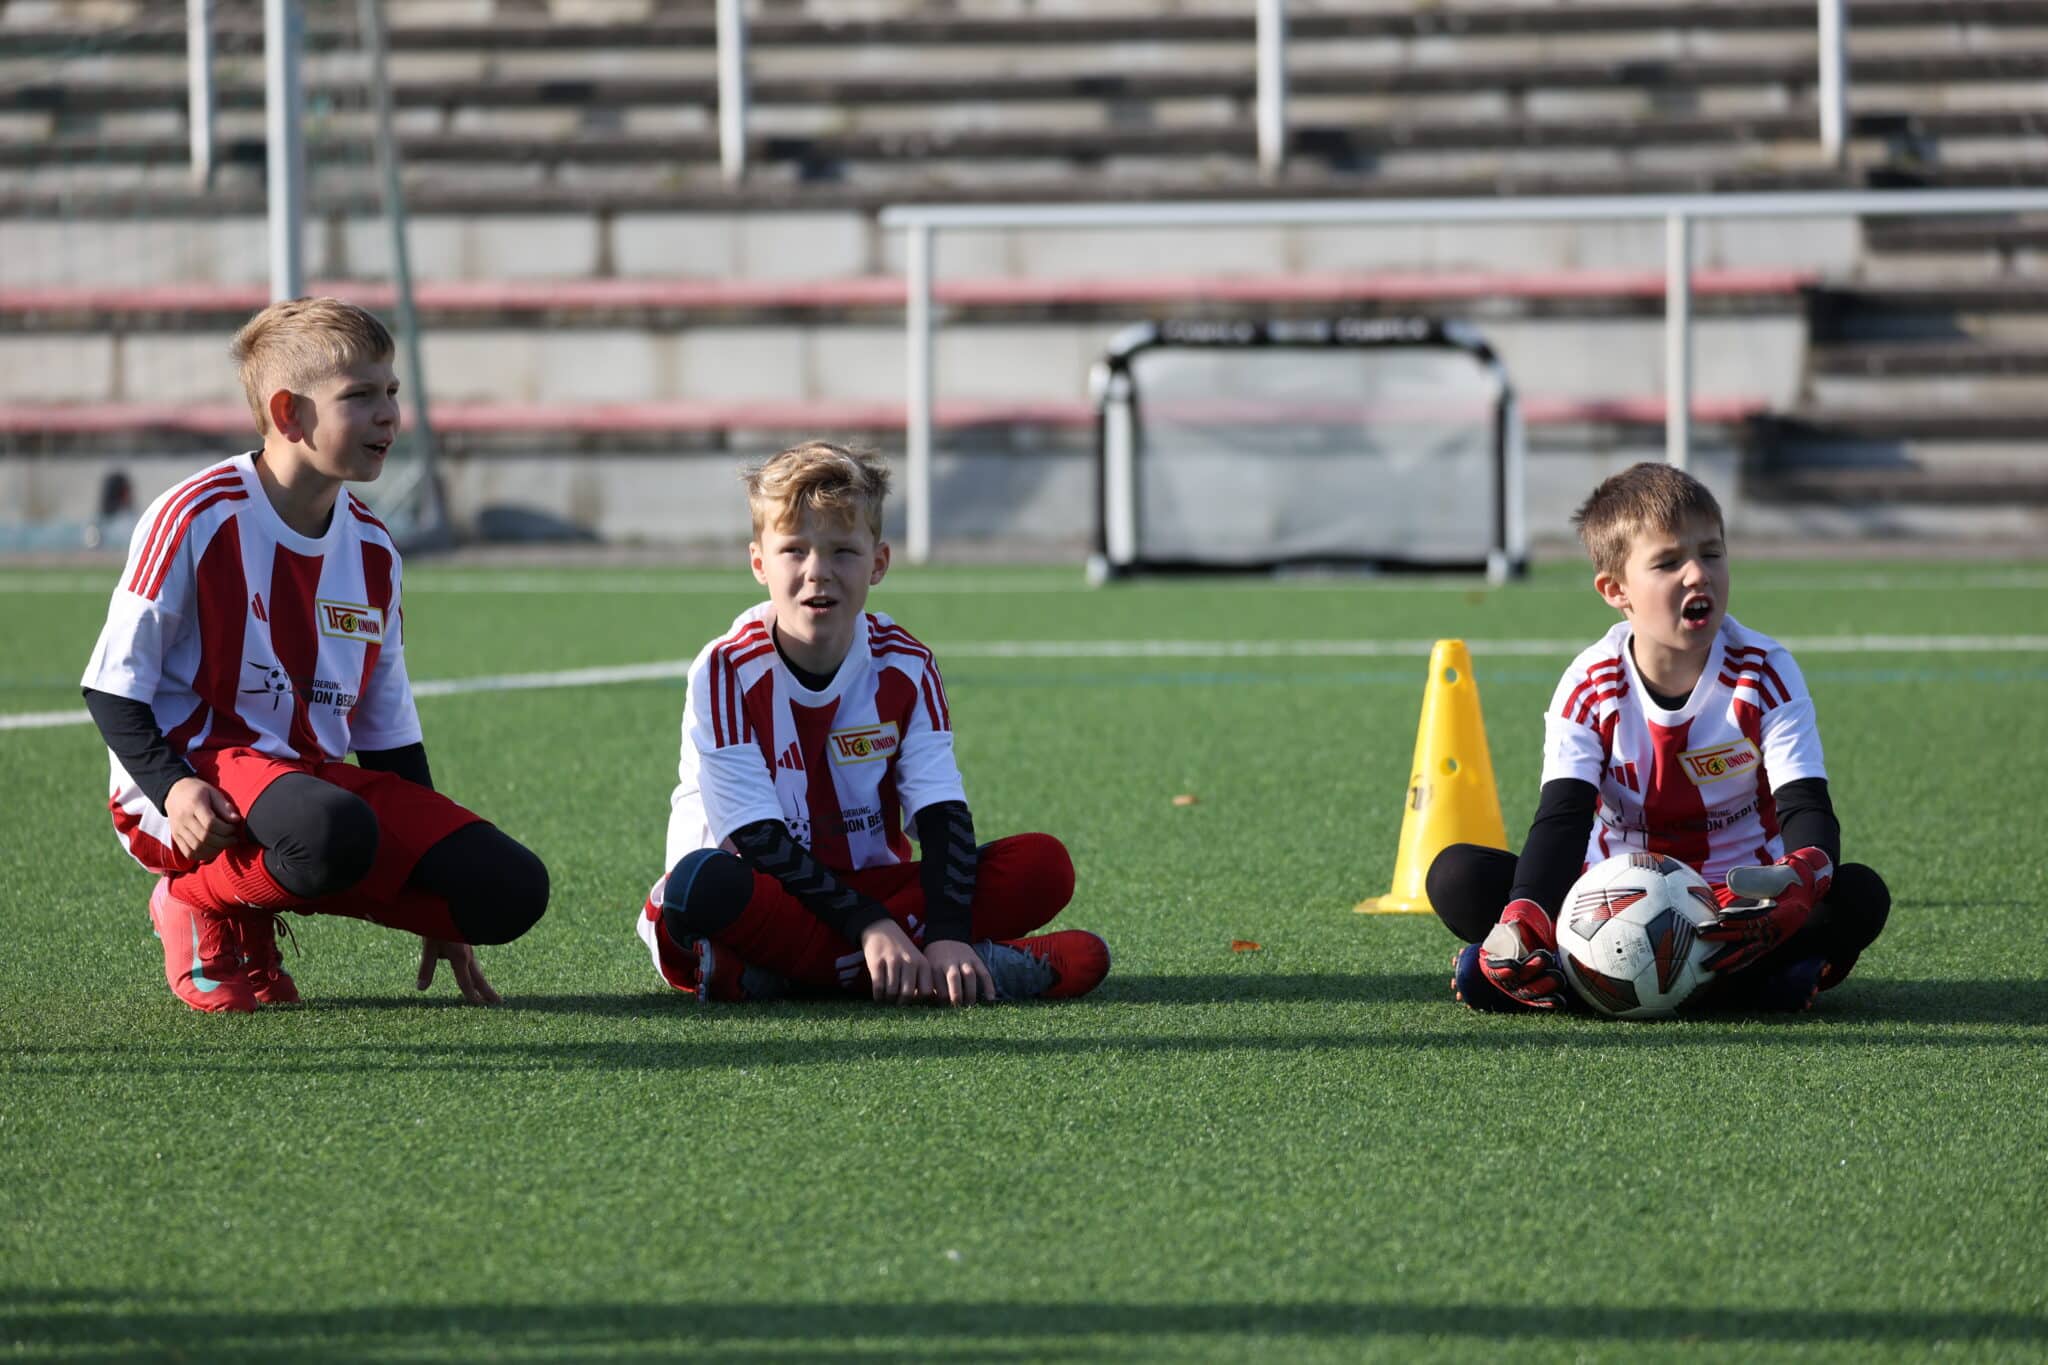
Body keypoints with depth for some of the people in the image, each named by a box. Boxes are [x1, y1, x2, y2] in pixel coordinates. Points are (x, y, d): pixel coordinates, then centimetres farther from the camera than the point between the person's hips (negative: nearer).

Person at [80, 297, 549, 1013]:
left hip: (312, 775, 7)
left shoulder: (372, 551, 10)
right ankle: (203, 906, -6)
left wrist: (438, 905, 16)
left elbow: (391, 733, 17)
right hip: (198, 780, -7)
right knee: (333, 832, -40)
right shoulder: (197, 518, -10)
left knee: (510, 892, -11)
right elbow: (111, 691, -7)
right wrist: (173, 787, -25)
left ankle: (259, 911, 5)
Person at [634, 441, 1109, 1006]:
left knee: (1044, 864, -16)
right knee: (706, 882, -40)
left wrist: (948, 935, -28)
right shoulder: (726, 673, -12)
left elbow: (943, 818, -9)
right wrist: (871, 928, -29)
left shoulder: (905, 668, -1)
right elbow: (761, 841, -18)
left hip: (870, 888, 4)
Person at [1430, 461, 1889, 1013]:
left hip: (1739, 903, 0)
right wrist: (1523, 919, -38)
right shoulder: (1589, 689, -7)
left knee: (1859, 896, -32)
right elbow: (1562, 818, -17)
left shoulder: (1764, 675, -9)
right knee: (1457, 875, -19)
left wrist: (1801, 878, -43)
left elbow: (1806, 808, -17)